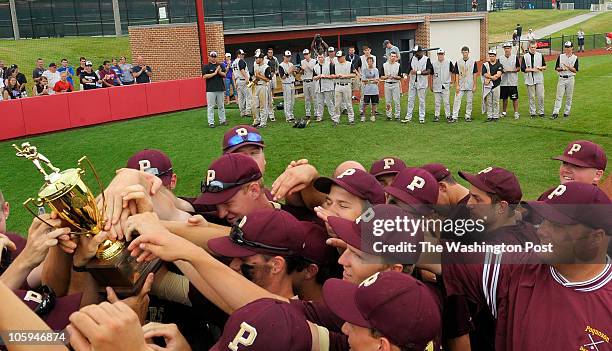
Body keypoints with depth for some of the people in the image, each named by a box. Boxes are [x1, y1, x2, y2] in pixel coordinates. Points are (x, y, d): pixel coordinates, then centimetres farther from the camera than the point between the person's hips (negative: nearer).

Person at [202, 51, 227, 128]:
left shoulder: (220, 65, 14)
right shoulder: (206, 66, 1)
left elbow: (224, 75, 10)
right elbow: (204, 76, -11)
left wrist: (220, 72, -11)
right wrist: (214, 73, -13)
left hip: (220, 89, 4)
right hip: (211, 90, -4)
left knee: (221, 106, 9)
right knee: (211, 106, -3)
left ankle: (222, 120, 17)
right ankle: (211, 122, 0)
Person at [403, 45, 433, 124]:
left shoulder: (426, 59, -5)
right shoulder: (413, 58, 8)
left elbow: (428, 71, -13)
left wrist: (418, 72, -21)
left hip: (422, 83, -4)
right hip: (412, 82, 4)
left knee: (421, 101, 2)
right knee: (410, 100, 5)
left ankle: (421, 117, 8)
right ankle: (408, 117, 9)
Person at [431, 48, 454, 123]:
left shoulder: (448, 62, 0)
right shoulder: (433, 63, 3)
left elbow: (452, 72, 8)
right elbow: (431, 75, 8)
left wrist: (451, 81, 4)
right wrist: (431, 85, 8)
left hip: (446, 85, -1)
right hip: (436, 85, 1)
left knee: (446, 102, -2)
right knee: (437, 102, 7)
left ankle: (448, 116, 3)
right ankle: (436, 116, 14)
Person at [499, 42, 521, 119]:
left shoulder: (515, 57, 2)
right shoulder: (500, 58, 7)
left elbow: (518, 68, 2)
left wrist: (511, 70, -14)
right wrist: (502, 71, -12)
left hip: (513, 81, -2)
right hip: (503, 81, 2)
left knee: (514, 98, -2)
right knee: (504, 98, 10)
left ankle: (516, 113, 3)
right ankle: (504, 112, 21)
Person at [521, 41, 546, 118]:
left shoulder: (540, 55, 9)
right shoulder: (525, 56, 2)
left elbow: (545, 66, 14)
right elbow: (523, 69, -3)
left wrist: (541, 68, -7)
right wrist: (532, 69, -12)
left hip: (539, 79, 1)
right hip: (530, 79, -1)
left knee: (541, 96, -1)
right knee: (531, 97, 3)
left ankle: (541, 112, 8)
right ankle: (532, 112, 10)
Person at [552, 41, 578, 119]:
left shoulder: (575, 58, 2)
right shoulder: (560, 56, 6)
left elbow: (575, 70, -4)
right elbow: (556, 68, 4)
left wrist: (569, 67, -20)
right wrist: (562, 69, -15)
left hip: (570, 78, 0)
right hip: (561, 78, 0)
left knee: (569, 97, 5)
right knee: (559, 96, -4)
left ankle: (566, 112, 14)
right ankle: (555, 113, -8)